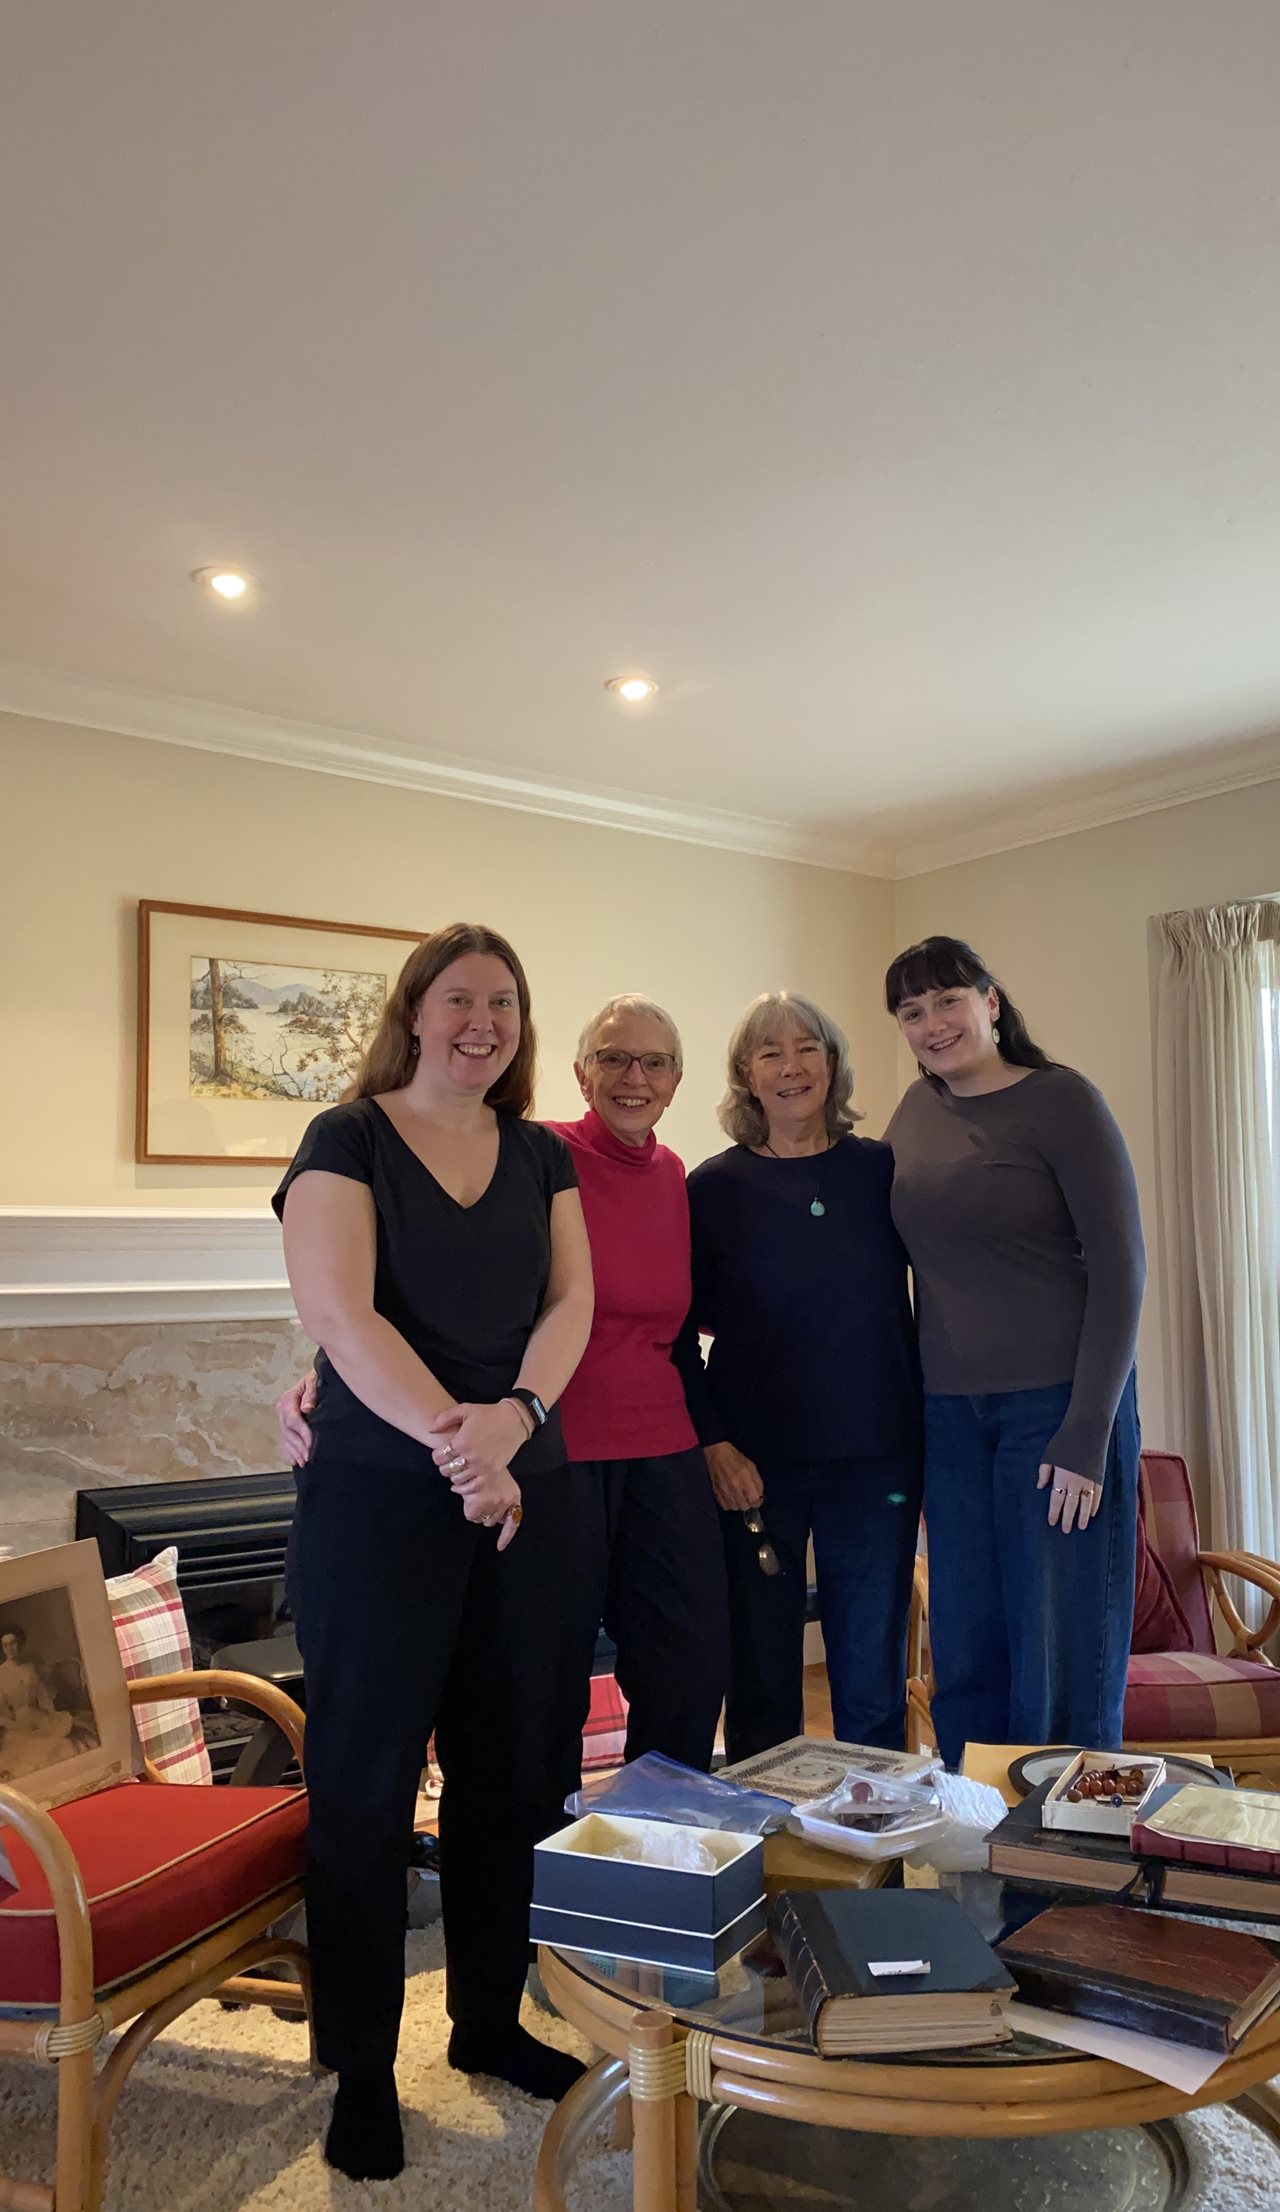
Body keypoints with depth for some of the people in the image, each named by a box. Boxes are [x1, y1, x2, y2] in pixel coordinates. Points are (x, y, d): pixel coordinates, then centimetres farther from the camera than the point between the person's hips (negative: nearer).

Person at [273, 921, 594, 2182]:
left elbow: (570, 1303, 1)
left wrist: (511, 1418, -17)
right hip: (377, 1499, -5)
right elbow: (342, 1315, -16)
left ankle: (489, 2021, 34)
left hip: (523, 1496, 5)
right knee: (366, 1780, 6)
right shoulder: (348, 1140, -5)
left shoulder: (541, 1158, 10)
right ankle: (360, 2070, 22)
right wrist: (457, 1442, -22)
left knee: (510, 1769, 14)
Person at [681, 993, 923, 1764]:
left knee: (874, 1679, 10)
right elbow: (680, 1331, 0)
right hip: (758, 1464, -1)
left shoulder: (883, 1171, 4)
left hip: (878, 1454, 2)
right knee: (763, 1679, 8)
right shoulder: (714, 1188, 0)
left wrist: (929, 1427, 4)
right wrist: (715, 1442, -8)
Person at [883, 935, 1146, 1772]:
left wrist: (1088, 1434, -15)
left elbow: (1120, 1267, -10)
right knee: (966, 1655, 12)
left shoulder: (1062, 1100, -8)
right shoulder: (916, 1112, 8)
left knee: (1066, 1661, 3)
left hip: (1059, 1405, -5)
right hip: (952, 1412, 5)